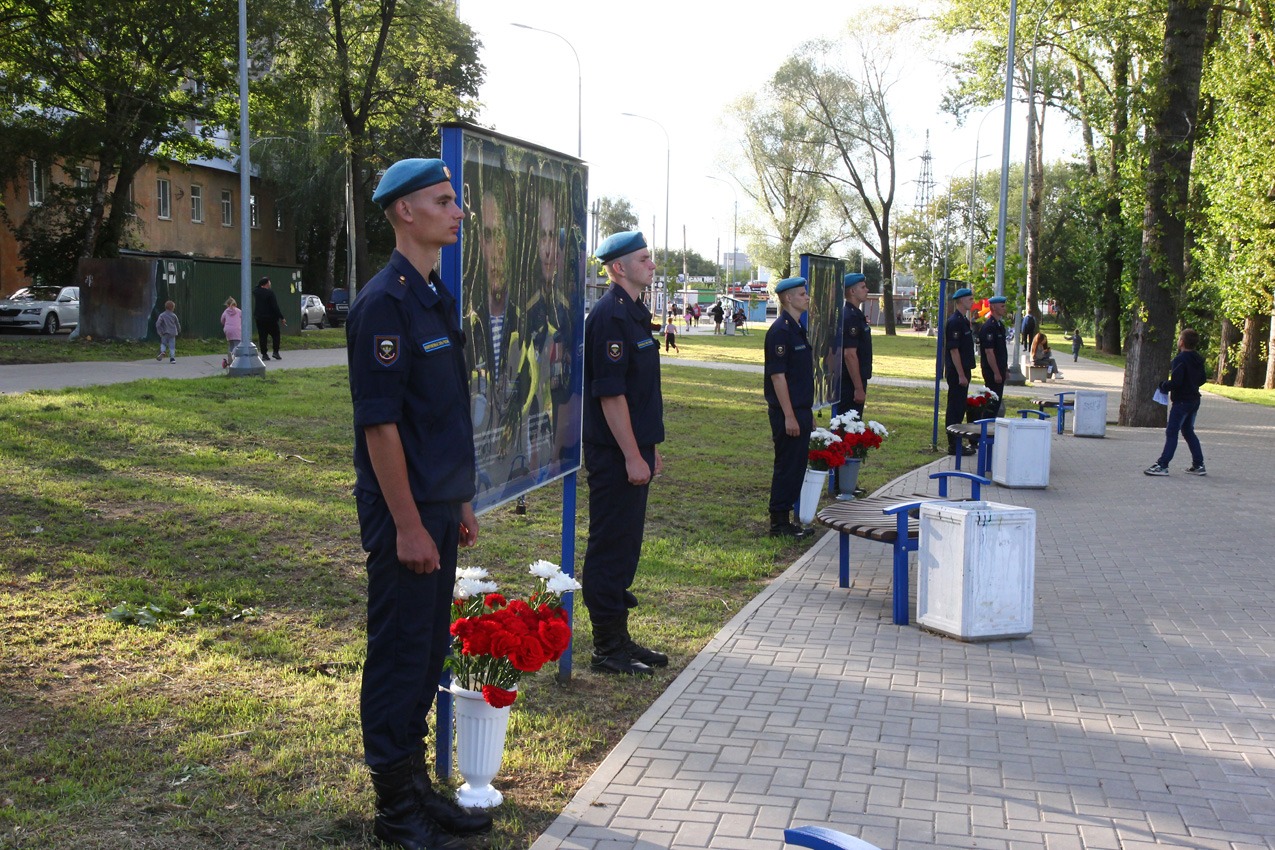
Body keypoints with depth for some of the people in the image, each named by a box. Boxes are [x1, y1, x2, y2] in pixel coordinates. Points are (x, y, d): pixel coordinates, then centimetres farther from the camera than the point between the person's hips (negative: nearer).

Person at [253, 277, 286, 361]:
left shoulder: (256, 292, 2)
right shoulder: (270, 292, -14)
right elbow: (275, 307, -16)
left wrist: (259, 284, 17)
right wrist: (281, 317, -12)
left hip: (259, 318, 5)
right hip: (270, 318, -5)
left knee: (262, 336, 7)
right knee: (275, 335, 7)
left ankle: (264, 354, 4)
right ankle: (276, 352, -2)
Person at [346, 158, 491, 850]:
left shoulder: (436, 297, 13)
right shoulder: (384, 302, -16)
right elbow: (379, 423, -20)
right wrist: (407, 526, -20)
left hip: (437, 506, 9)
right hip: (404, 512, -9)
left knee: (428, 650, 16)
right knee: (399, 653, 2)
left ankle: (417, 785, 29)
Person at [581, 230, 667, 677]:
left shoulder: (635, 313, 16)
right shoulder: (610, 315, -16)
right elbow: (610, 392, -21)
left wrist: (650, 448, 22)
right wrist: (632, 456, -20)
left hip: (634, 449, 10)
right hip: (615, 454, -10)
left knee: (625, 547, 15)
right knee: (610, 547, -2)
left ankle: (619, 639, 25)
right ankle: (607, 648, 7)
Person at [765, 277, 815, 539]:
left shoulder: (797, 329, 15)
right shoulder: (780, 331, -15)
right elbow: (777, 376, -19)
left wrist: (808, 414, 20)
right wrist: (789, 417, -21)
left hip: (800, 410, 9)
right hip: (787, 412, -9)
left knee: (796, 467, 13)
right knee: (786, 467, -3)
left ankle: (784, 519, 21)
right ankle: (778, 524, 6)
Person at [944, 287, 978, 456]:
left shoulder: (964, 320, 15)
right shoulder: (955, 321, -15)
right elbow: (953, 349, -20)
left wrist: (965, 373, 18)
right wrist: (961, 374, -20)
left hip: (962, 371, 10)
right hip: (956, 372, -10)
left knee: (959, 407, 13)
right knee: (955, 408, -4)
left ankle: (956, 443, 19)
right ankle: (954, 445, 0)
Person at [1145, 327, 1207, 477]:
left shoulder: (1180, 360, -19)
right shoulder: (1198, 359, 8)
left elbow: (1175, 382, -24)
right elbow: (1203, 379, 16)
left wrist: (1163, 386, -8)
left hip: (1181, 401, -9)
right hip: (1194, 400, 9)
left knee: (1171, 432, -6)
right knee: (1188, 432, 18)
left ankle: (1162, 465, -6)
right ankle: (1198, 465, 19)